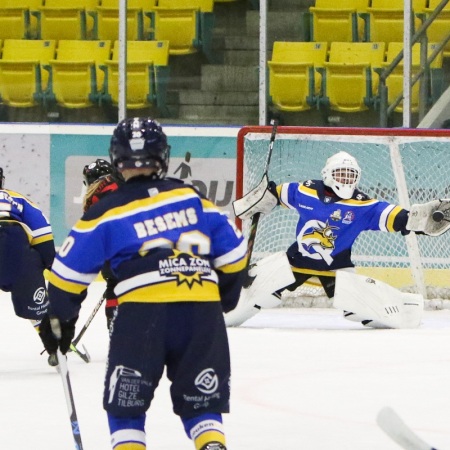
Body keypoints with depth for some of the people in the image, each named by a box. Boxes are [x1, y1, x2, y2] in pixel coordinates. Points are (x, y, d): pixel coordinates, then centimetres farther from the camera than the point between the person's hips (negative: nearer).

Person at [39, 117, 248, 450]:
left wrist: (60, 318, 24)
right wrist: (225, 296, 34)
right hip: (202, 309, 3)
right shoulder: (192, 197, 15)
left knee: (126, 404, 8)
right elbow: (232, 251, 18)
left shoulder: (107, 213, 8)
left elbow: (70, 271, 11)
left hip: (143, 308, -3)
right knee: (201, 401, 13)